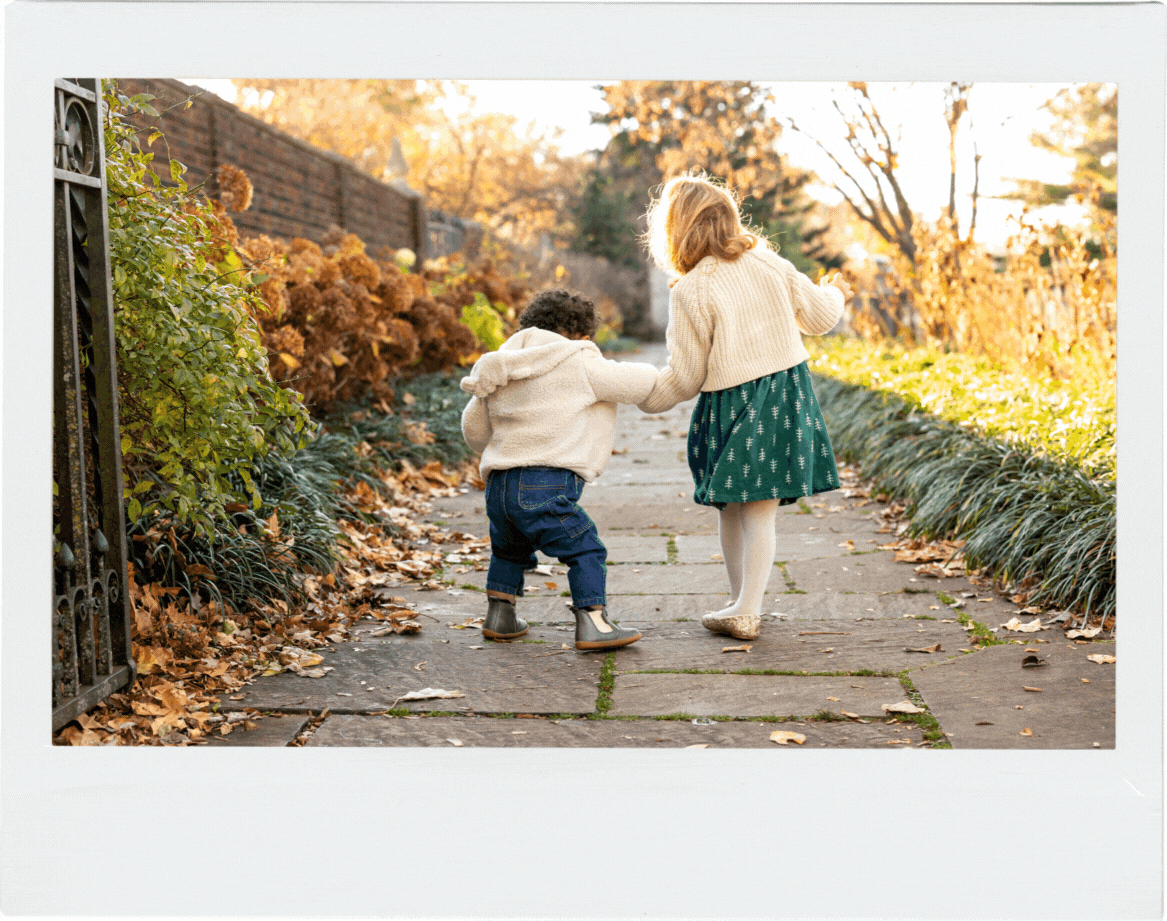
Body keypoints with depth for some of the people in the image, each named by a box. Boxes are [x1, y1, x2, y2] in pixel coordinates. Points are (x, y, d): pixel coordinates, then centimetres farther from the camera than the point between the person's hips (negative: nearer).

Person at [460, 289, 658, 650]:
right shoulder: (579, 363, 0)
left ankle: (499, 615, 34)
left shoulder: (502, 372, 21)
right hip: (544, 487, -7)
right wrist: (644, 373, 25)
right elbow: (638, 383, 1)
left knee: (509, 550, 29)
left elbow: (474, 427, 26)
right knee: (585, 550, 1)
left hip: (498, 485, 7)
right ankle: (592, 624, -6)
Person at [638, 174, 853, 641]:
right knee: (760, 511, 6)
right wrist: (833, 294, 36)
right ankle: (746, 609, 4)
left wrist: (641, 399, 9)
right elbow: (819, 317, 13)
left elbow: (685, 377, -8)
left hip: (731, 406, -4)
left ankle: (741, 606, 25)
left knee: (730, 506, 13)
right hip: (786, 392, 4)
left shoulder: (690, 291, -12)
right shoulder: (769, 262, 2)